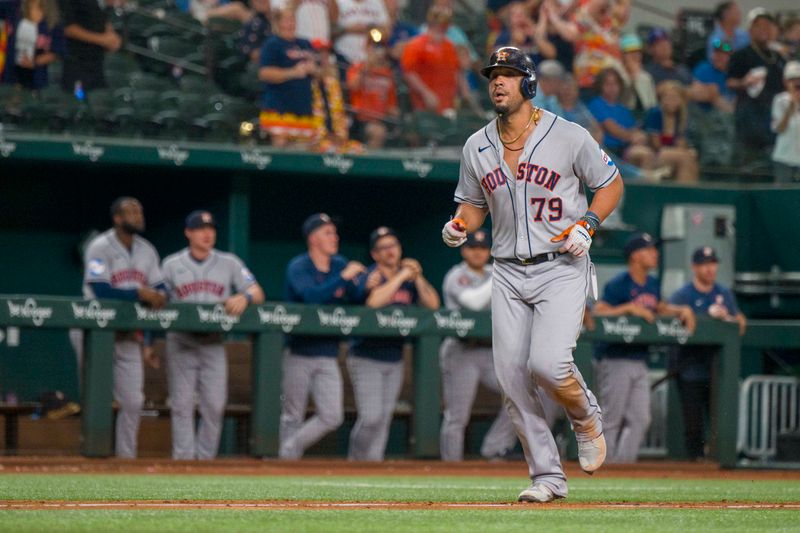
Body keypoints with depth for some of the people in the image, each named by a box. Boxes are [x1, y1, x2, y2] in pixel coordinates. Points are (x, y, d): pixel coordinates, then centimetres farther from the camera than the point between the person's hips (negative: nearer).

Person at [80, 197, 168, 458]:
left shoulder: (147, 250, 10)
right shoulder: (100, 247, -11)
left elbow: (160, 288, 9)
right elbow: (102, 291, -22)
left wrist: (158, 296, -16)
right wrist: (140, 293, -22)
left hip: (128, 336, 6)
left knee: (133, 401, 4)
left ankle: (126, 457, 12)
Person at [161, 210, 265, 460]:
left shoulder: (228, 263, 8)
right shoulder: (171, 264, 8)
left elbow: (258, 293, 4)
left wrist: (244, 298, -20)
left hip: (213, 344, 1)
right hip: (181, 343, -1)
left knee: (215, 406, -5)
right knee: (182, 405, -4)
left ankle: (205, 458, 6)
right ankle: (183, 461, -3)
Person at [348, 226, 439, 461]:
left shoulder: (409, 281, 9)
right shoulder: (370, 277, -9)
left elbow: (432, 304, 1)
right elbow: (374, 301, -30)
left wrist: (418, 278, -9)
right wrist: (401, 276, -22)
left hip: (394, 360, 6)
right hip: (366, 359, -6)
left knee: (384, 419, 6)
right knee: (371, 418, -12)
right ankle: (356, 462, 5)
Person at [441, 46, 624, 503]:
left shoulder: (569, 137, -6)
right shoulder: (477, 148, 7)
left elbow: (611, 182, 4)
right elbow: (474, 204, 19)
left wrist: (586, 225, -11)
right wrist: (460, 227, -4)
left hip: (562, 268, -5)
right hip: (508, 273, 5)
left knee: (547, 363, -21)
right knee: (512, 377, -2)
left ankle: (586, 418, 12)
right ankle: (548, 476, 9)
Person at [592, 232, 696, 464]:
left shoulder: (652, 284, 13)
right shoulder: (618, 284, -11)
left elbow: (660, 308, 27)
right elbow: (598, 312, -19)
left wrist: (681, 310, 9)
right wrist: (630, 308, -23)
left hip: (640, 363, 8)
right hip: (615, 361, -8)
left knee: (640, 420, 3)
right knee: (612, 419, -5)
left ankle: (625, 463, 6)